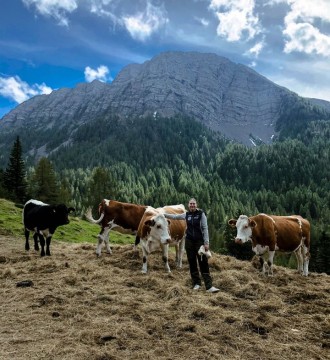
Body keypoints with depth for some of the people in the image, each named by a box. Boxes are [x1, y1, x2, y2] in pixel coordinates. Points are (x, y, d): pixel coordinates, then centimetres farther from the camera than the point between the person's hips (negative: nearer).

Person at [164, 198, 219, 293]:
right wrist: (163, 214, 23)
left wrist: (206, 242, -12)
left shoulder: (201, 214, -6)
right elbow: (175, 216, 21)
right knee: (192, 263, 8)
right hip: (189, 241, 4)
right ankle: (196, 283, 21)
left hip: (199, 241, -4)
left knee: (203, 263, -6)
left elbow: (205, 228, -7)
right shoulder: (186, 215, 5)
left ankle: (209, 286, -5)